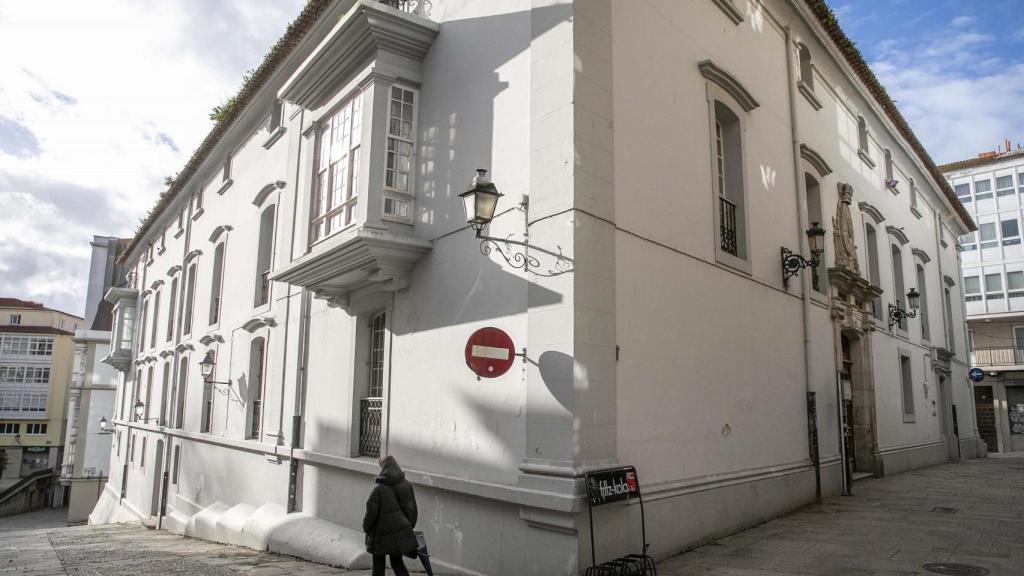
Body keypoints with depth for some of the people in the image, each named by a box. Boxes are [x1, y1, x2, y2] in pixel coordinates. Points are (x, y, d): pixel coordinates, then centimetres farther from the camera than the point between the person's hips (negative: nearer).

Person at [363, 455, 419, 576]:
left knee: (378, 565, 15)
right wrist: (410, 526, 20)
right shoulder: (407, 485, 1)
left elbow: (371, 512, -13)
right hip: (401, 533, 4)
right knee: (397, 562, 16)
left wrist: (366, 528, 4)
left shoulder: (378, 488, -16)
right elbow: (413, 508, 9)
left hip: (382, 535, -4)